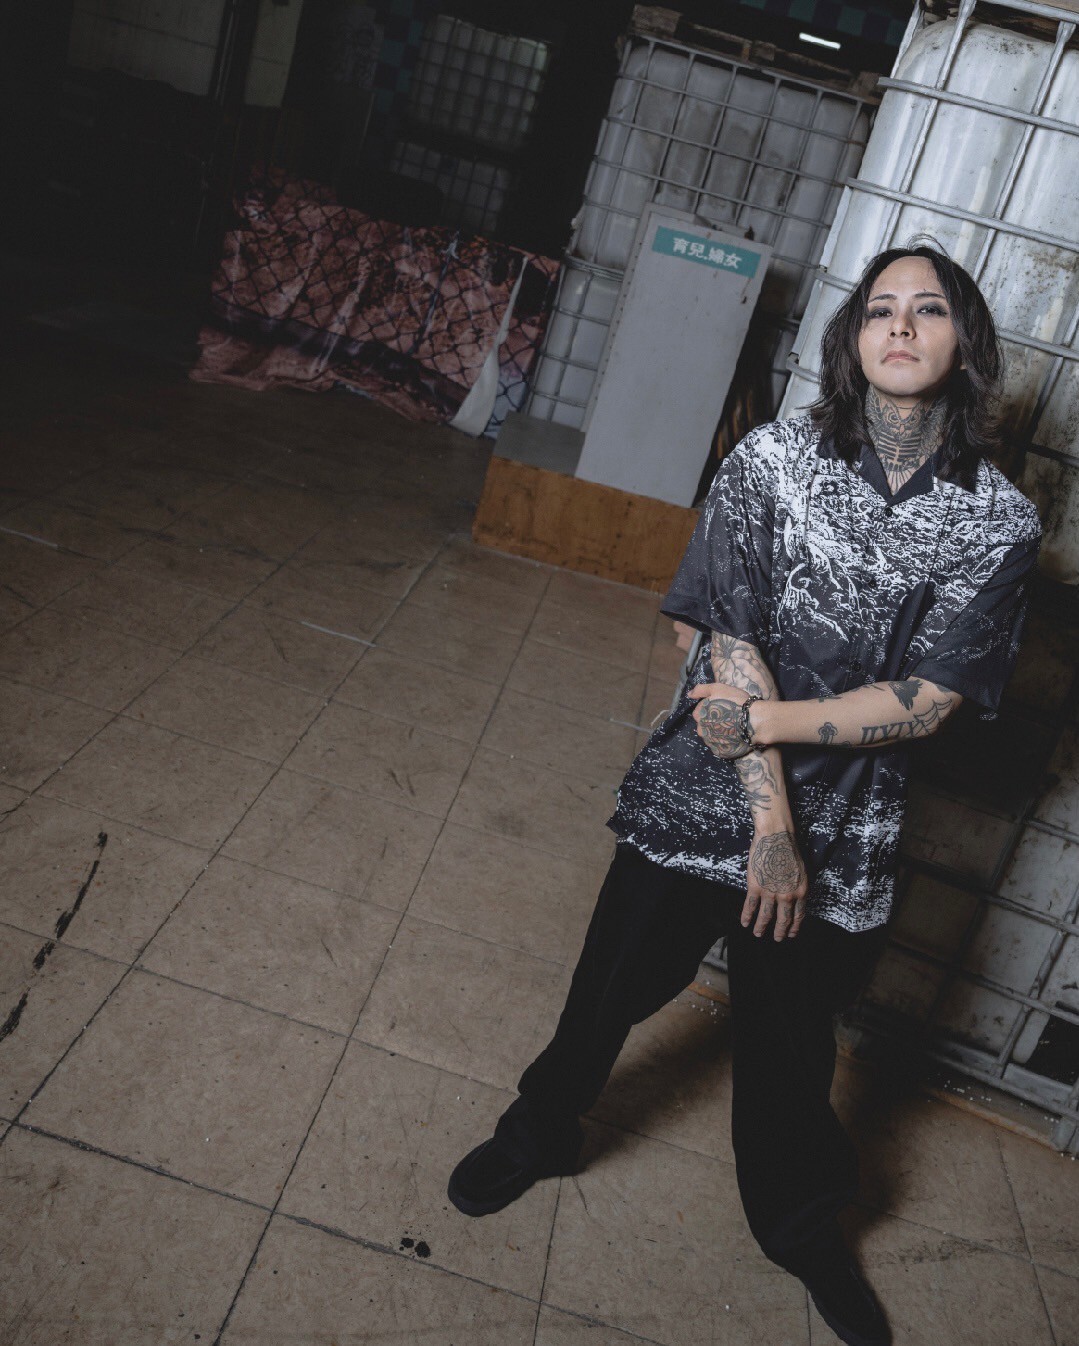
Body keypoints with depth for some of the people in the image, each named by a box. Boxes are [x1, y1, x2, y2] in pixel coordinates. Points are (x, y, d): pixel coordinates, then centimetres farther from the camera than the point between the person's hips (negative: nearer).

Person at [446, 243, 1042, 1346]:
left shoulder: (999, 526, -7)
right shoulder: (771, 462, -10)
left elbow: (926, 701, -11)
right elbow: (734, 645, -14)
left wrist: (766, 722, -18)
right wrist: (769, 821, -17)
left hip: (842, 837, 1)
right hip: (699, 800, 0)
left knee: (790, 1049, 19)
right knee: (609, 993, 17)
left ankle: (802, 1227, 49)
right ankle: (539, 1134, 48)